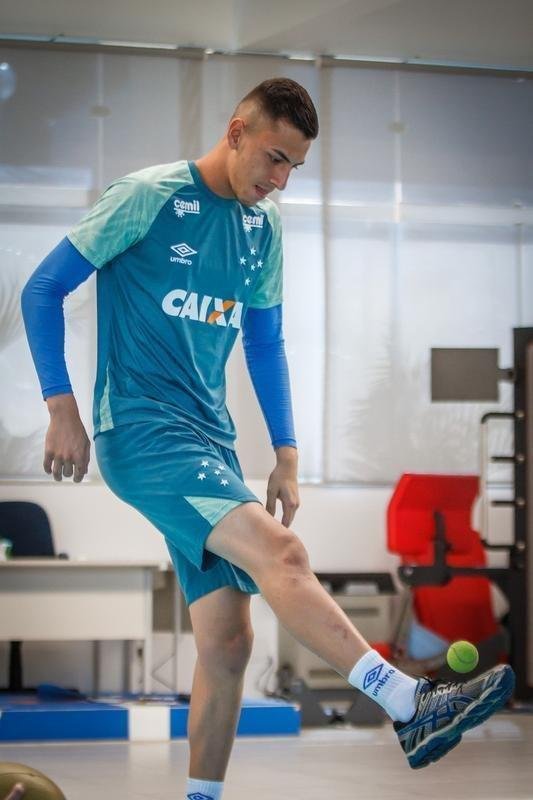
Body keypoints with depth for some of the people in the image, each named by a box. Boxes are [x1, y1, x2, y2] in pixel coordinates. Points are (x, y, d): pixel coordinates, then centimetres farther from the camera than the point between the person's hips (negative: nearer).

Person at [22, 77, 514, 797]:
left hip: (210, 441, 8)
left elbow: (265, 343, 22)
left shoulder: (265, 227, 13)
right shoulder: (149, 198, -6)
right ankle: (412, 707, -33)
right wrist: (63, 409, -12)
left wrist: (286, 456, 17)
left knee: (227, 642, 1)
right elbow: (42, 292, -4)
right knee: (277, 552, -26)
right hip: (139, 430, -8)